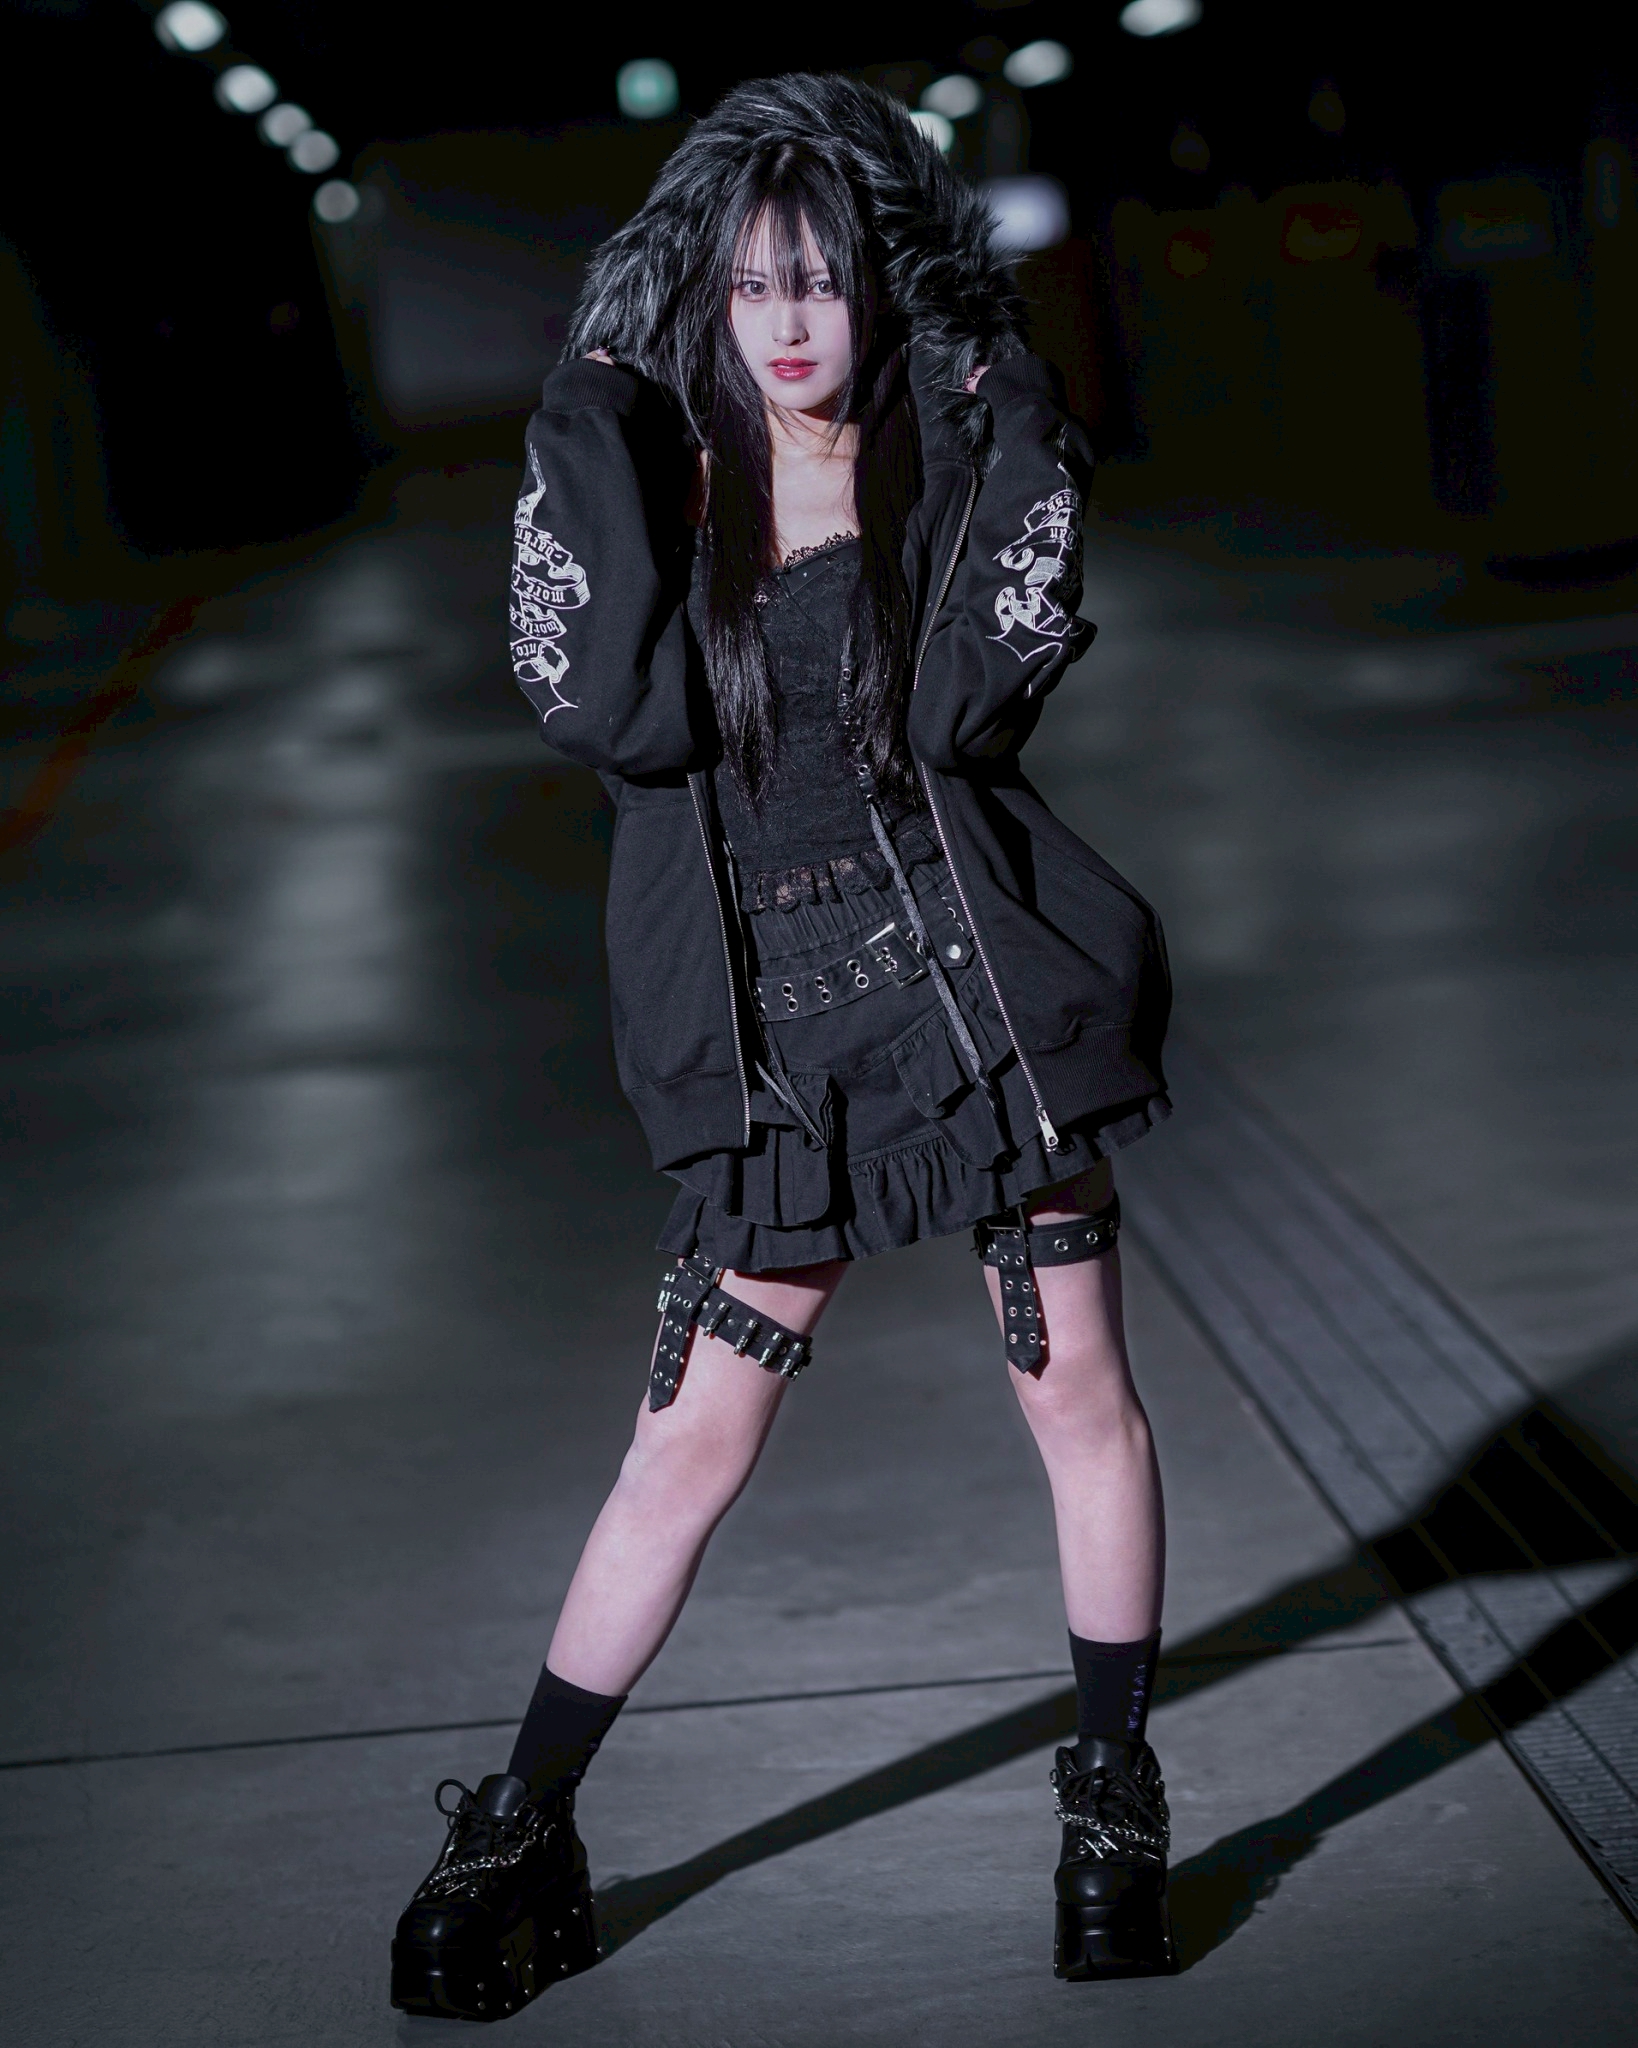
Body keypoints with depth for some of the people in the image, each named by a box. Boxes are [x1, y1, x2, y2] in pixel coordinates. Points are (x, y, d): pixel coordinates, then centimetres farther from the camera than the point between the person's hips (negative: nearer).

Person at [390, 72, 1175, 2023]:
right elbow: (618, 719, -14)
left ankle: (1117, 1807, 22)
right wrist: (599, 464, -15)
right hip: (776, 1036, 0)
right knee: (693, 1440, 3)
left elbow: (963, 710, -13)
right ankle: (519, 1841, 16)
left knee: (1080, 1390, 4)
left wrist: (1011, 469, -14)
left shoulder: (969, 461, 1)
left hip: (985, 982, 0)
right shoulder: (644, 478, 2)